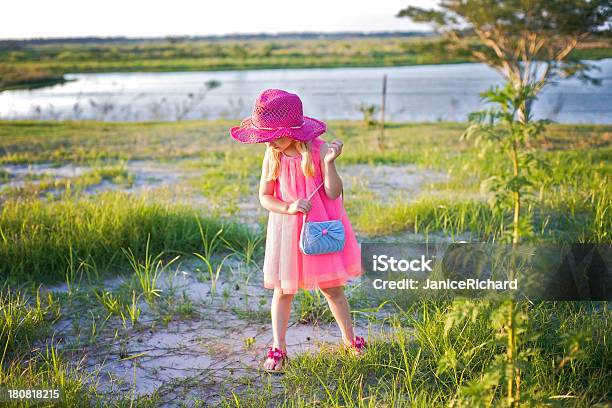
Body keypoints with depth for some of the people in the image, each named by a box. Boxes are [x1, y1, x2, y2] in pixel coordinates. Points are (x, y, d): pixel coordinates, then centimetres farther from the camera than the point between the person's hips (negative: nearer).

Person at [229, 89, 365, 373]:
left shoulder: (319, 149, -13)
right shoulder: (272, 156, -6)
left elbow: (334, 193, -15)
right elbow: (264, 197, -1)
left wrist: (330, 163, -29)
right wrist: (289, 207, -19)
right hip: (286, 231, 2)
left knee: (332, 287, 10)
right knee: (282, 290, 8)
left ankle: (350, 339, 31)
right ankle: (278, 349, 22)